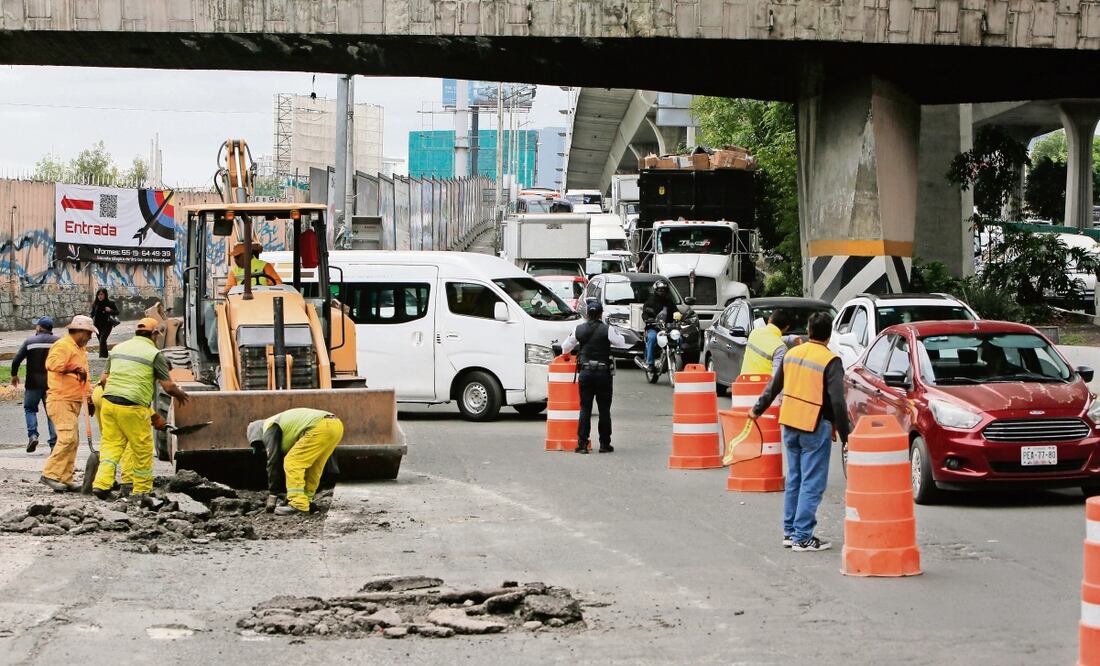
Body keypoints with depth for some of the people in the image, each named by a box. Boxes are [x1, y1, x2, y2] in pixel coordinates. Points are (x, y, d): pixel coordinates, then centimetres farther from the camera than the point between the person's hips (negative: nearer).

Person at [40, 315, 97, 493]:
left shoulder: (81, 349, 21)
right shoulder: (63, 345, -11)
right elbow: (52, 363, -31)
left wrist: (88, 398, 27)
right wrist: (74, 368, -36)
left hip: (74, 401, 10)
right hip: (60, 400, -10)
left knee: (73, 441, 8)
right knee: (67, 438, -19)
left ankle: (65, 478, 11)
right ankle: (50, 474, -15)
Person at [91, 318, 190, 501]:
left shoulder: (118, 348, 15)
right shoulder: (154, 354, -2)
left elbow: (104, 379, 18)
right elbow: (169, 386, -3)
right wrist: (180, 395, 17)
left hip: (109, 403, 5)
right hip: (133, 407, -5)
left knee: (111, 444, 11)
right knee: (143, 449, 8)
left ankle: (102, 484, -4)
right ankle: (142, 489, 17)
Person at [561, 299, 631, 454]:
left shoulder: (579, 330, 1)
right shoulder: (607, 330, -10)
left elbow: (565, 347, 11)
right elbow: (624, 344, -5)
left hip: (585, 373, 2)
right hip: (603, 373, -2)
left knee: (585, 409, 6)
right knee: (604, 409, 6)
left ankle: (582, 444, 0)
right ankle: (604, 444, 9)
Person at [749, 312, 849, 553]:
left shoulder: (792, 354, 7)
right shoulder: (830, 361, -13)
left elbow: (773, 386, 19)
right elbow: (837, 402, -17)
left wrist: (758, 410, 34)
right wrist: (845, 436, -12)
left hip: (790, 425, 7)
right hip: (815, 428, -7)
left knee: (794, 480, 17)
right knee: (812, 484, -1)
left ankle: (789, 532, 22)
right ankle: (802, 537, -1)